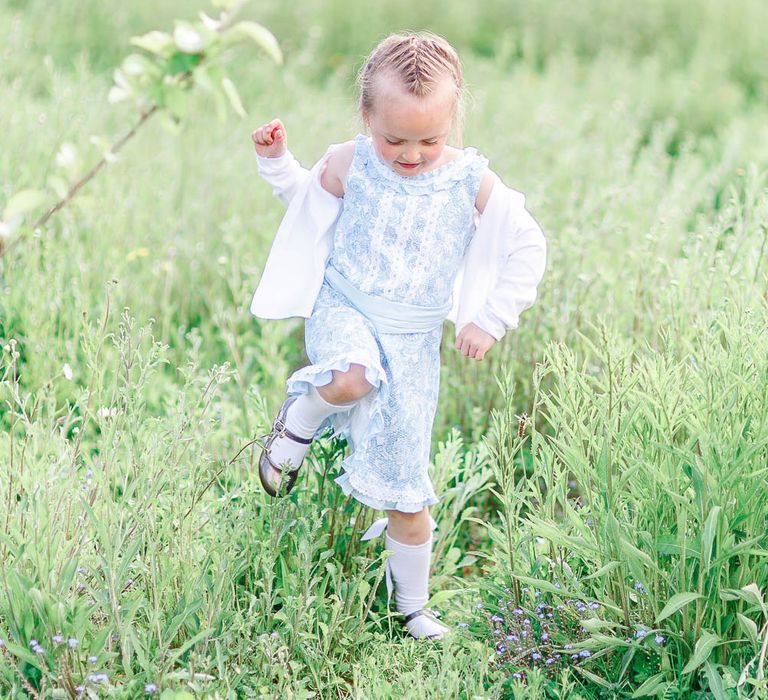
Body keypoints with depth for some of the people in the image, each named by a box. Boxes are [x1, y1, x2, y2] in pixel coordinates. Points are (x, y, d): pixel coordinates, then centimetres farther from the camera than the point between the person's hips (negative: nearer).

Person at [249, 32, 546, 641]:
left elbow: (528, 248, 2)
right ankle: (296, 425, -3)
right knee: (352, 378, -39)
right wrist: (276, 159, -3)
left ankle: (412, 606, 24)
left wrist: (491, 320, -3)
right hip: (342, 310, 0)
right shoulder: (349, 164, -6)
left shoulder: (473, 182, -8)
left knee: (407, 491, 3)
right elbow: (305, 196, 16)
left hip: (414, 338, 0)